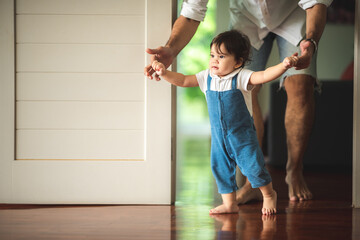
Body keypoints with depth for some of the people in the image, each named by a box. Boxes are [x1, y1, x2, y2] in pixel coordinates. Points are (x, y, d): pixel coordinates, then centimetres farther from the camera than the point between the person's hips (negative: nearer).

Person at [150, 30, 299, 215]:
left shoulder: (241, 78, -13)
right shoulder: (207, 78, 2)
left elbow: (264, 76, -25)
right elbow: (183, 80, 5)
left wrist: (283, 66, -41)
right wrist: (164, 73, -10)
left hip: (242, 133, -5)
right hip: (218, 135, 5)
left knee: (252, 165, -5)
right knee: (220, 167, 8)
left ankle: (269, 194, 19)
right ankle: (229, 203, 21)